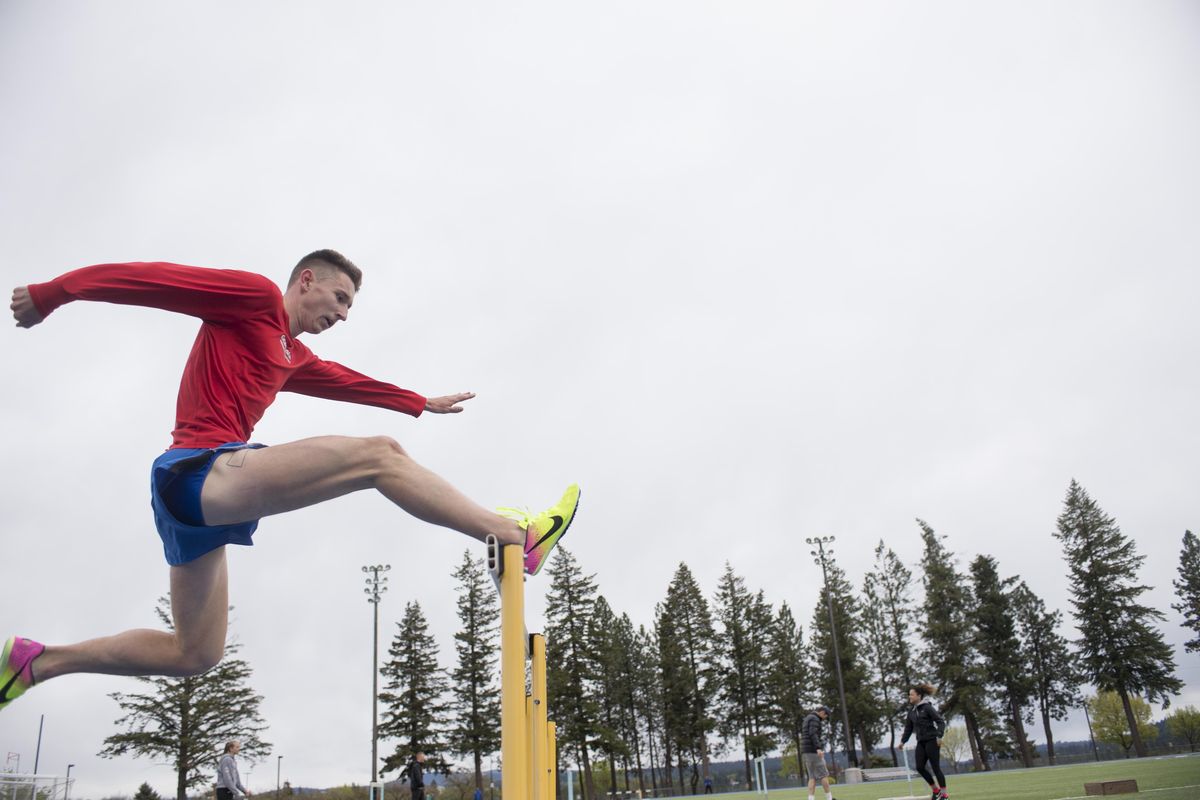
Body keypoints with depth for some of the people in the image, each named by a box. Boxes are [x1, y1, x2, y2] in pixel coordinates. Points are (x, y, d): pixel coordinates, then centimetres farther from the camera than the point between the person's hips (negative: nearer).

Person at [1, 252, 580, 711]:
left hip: (196, 500, 10)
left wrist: (422, 404, 45)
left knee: (194, 656, 17)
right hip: (198, 470, -10)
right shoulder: (257, 296, 2)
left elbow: (349, 381, 39)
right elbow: (152, 277, -3)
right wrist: (50, 294, -5)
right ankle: (517, 535, -22)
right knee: (378, 455, -18)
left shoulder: (292, 355, 27)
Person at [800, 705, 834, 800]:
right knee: (823, 774, -3)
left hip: (807, 751, 9)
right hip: (813, 750, -9)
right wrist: (818, 748, -31)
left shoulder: (807, 719, 22)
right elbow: (813, 734, -22)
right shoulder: (815, 719, -8)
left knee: (812, 777, 4)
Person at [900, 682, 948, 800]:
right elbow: (908, 727, 16)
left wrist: (939, 736, -25)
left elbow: (940, 721, -13)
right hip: (921, 742, 7)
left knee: (935, 767, -4)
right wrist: (903, 741, 10)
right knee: (920, 767, 1)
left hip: (932, 740, -7)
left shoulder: (927, 707, -10)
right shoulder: (911, 711, 11)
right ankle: (936, 790, 17)